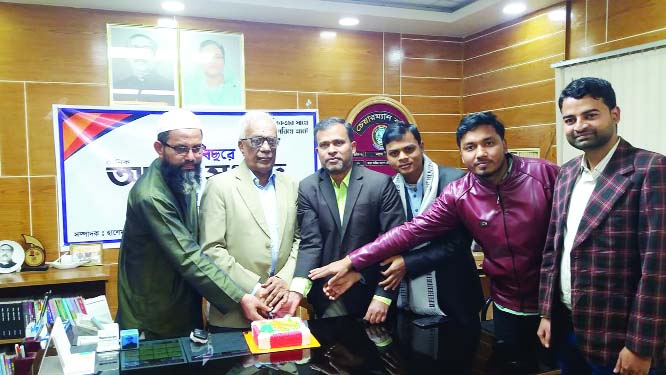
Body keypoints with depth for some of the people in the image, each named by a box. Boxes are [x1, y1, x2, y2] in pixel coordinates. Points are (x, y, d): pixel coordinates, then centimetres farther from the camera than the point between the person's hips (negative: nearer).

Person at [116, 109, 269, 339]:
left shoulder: (183, 181, 2)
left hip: (185, 309, 8)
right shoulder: (151, 197, -25)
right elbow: (188, 258, -29)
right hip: (154, 321, -7)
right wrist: (239, 298, -32)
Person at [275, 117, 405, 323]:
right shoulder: (308, 188, -2)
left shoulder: (380, 183, -9)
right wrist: (296, 290, -23)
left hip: (370, 290, -1)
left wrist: (383, 297, -16)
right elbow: (310, 243, -8)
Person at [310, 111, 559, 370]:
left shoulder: (545, 174, -14)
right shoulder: (457, 195, -9)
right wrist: (352, 261, -14)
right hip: (508, 307, 2)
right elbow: (412, 231, -11)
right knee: (516, 367, 16)